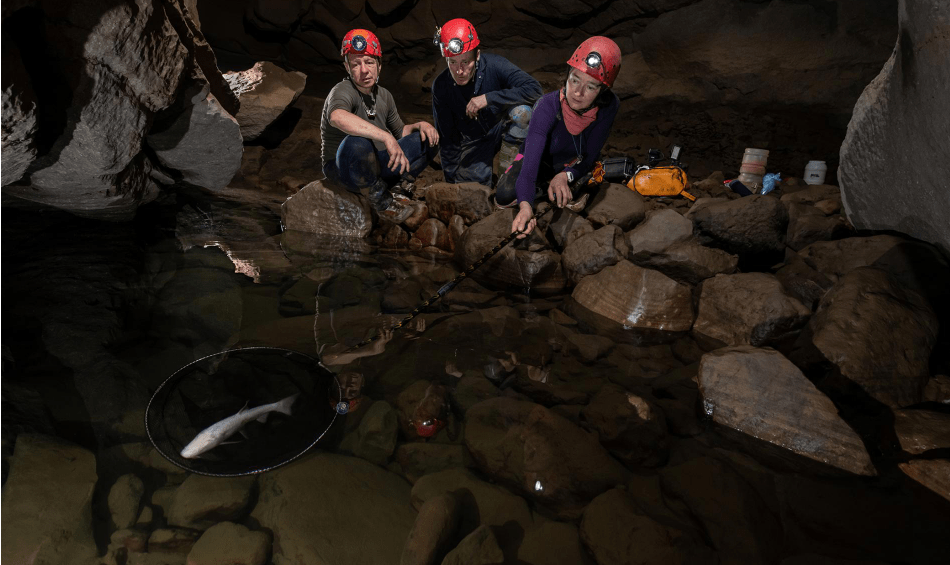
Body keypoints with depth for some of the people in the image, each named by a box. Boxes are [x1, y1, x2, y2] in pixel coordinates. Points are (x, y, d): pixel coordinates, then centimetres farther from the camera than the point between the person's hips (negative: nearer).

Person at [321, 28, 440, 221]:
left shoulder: (384, 95, 6)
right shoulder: (343, 91, -18)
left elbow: (400, 132, 19)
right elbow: (337, 116, -43)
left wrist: (420, 125, -3)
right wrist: (386, 137, -49)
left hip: (375, 166, 7)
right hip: (343, 169, -7)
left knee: (428, 139, 0)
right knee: (357, 142, -41)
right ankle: (380, 198, -19)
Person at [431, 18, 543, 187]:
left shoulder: (494, 66, -24)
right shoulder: (440, 86, -17)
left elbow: (535, 89, -33)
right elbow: (446, 137, -9)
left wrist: (488, 98, -38)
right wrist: (452, 179, -7)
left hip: (501, 126, -2)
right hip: (473, 140, 2)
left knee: (521, 110, -32)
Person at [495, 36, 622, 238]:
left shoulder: (609, 106, -26)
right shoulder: (548, 106, -36)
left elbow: (590, 157, -16)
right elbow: (530, 162, -45)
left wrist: (566, 175, -37)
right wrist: (525, 205, -63)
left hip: (571, 165, 3)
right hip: (541, 161, -3)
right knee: (505, 196, -29)